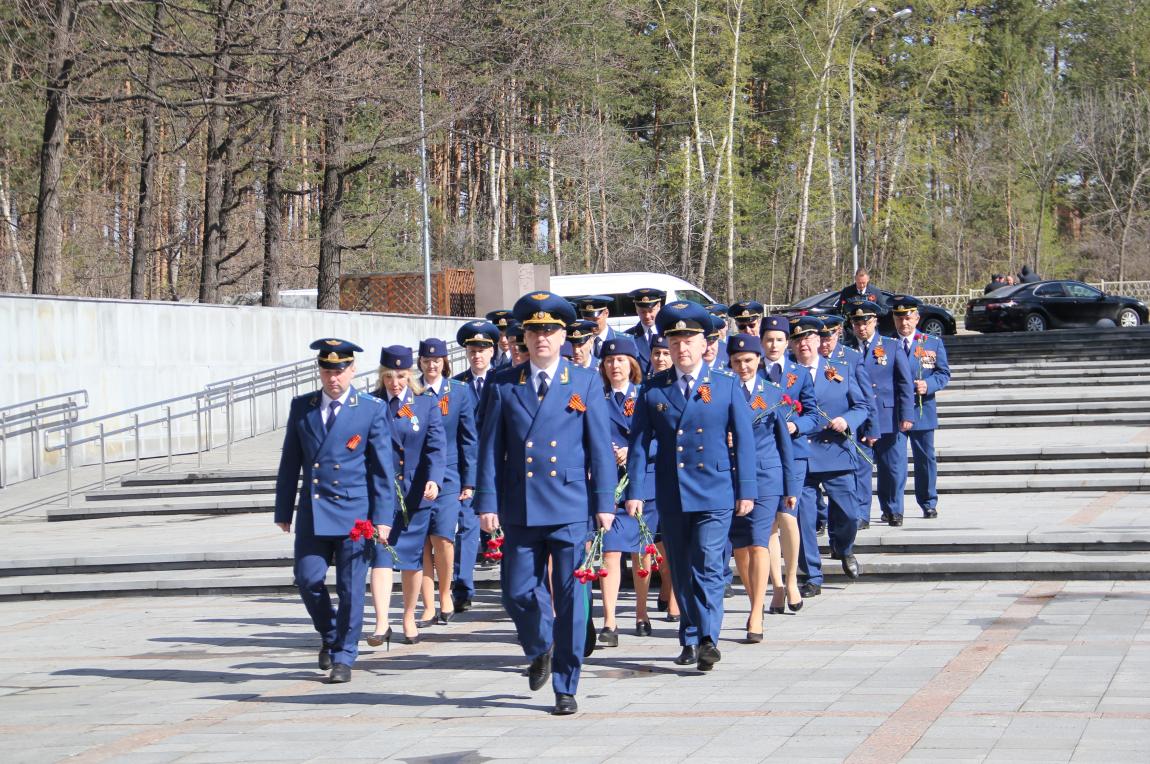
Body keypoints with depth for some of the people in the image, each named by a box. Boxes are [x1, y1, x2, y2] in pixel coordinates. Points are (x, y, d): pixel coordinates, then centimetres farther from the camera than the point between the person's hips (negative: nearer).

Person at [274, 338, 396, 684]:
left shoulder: (372, 409, 0)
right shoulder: (302, 407, 8)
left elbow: (383, 467, 0)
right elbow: (290, 462, 11)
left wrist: (383, 517, -5)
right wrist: (284, 511, 9)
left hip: (354, 512, -2)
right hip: (312, 512, 3)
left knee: (350, 588, -1)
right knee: (308, 579, -3)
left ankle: (343, 657, 10)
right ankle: (330, 636, 23)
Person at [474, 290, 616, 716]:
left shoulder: (586, 384, 4)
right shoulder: (504, 386, 7)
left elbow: (600, 448, 3)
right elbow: (490, 449, 7)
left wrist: (604, 503, -4)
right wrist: (487, 503, 0)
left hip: (571, 508, -2)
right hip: (520, 508, 2)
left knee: (571, 599, -1)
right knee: (518, 593, 2)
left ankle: (565, 688, 8)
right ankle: (539, 651, 33)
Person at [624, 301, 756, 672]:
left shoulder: (727, 385, 3)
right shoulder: (653, 389, 6)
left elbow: (743, 440, 3)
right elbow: (639, 443, 5)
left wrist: (746, 490, -2)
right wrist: (634, 491, -2)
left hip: (715, 493, -3)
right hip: (671, 496, 3)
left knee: (708, 564, -13)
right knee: (681, 570, 8)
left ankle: (707, 639, -16)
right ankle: (690, 640, 18)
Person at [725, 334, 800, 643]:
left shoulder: (773, 395, 5)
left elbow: (784, 442, 9)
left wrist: (791, 487, 9)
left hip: (766, 477, -2)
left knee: (759, 544, -11)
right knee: (740, 547, 7)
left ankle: (756, 617, -12)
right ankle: (756, 604, 25)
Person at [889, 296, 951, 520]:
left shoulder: (933, 344, 7)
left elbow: (944, 374, 4)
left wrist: (928, 385, -15)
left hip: (922, 410, 1)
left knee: (926, 459, 5)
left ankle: (929, 504, 15)